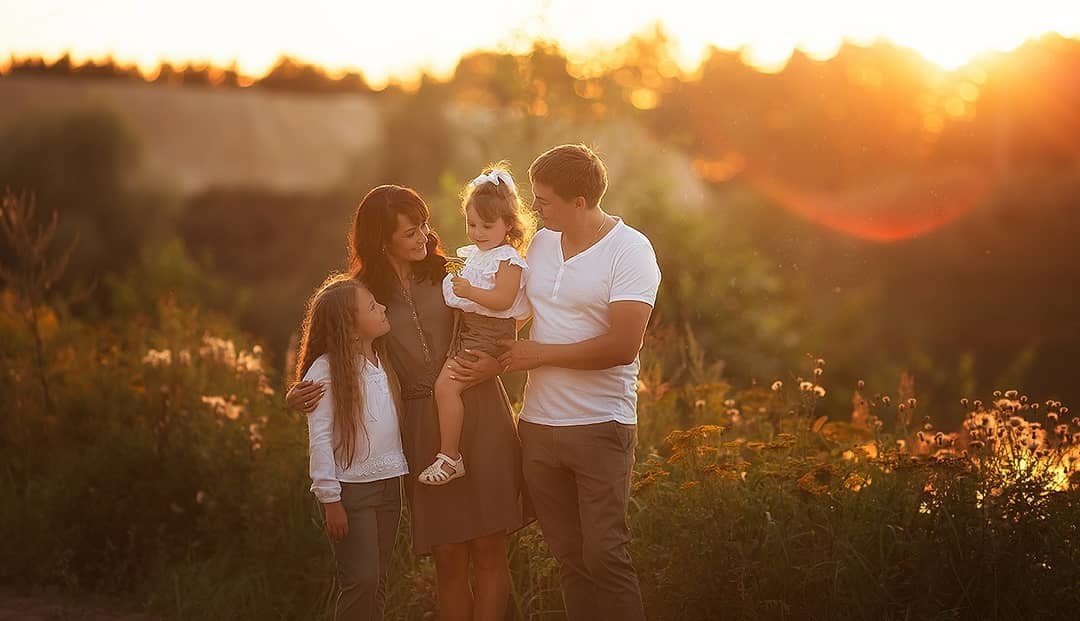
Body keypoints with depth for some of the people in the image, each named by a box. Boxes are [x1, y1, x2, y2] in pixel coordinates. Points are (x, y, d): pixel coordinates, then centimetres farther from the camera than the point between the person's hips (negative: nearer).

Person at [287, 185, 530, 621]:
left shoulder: (449, 273, 5)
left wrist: (491, 366, -12)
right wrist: (301, 396, -7)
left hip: (479, 416, 0)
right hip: (422, 426, 0)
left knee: (488, 551, 0)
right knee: (448, 559, 2)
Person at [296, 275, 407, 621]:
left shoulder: (383, 362, 8)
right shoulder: (325, 371, -13)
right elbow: (320, 439, -13)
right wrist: (330, 498, -14)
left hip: (388, 484, 7)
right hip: (351, 488, -7)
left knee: (377, 581, 12)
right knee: (361, 580, -7)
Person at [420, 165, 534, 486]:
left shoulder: (508, 260, -12)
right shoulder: (469, 254, 16)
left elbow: (503, 300, -22)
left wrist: (470, 291, -28)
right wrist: (452, 279, 13)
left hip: (490, 333, -10)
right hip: (466, 327, 10)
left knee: (446, 384, -21)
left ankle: (449, 457, -17)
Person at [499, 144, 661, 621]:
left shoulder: (629, 251, -10)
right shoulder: (541, 243, 9)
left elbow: (622, 347, -19)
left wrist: (539, 354, -12)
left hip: (600, 426, -6)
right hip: (538, 425, 6)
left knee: (604, 556, -8)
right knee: (569, 558, 10)